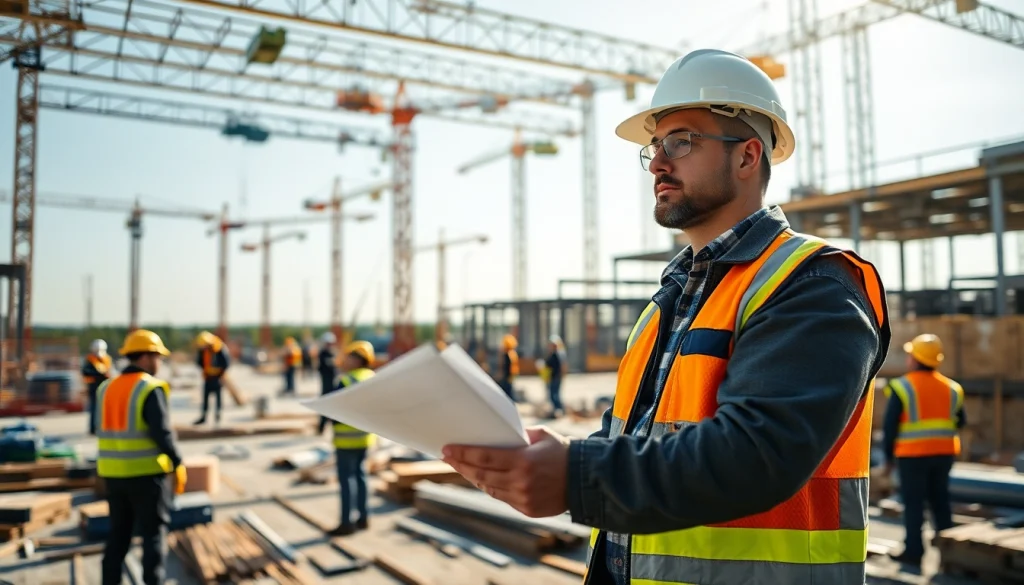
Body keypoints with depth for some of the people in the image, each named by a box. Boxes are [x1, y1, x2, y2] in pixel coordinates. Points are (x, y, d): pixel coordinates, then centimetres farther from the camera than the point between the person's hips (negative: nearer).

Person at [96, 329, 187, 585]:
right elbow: (162, 432, -19)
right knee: (154, 533, 3)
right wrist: (178, 465, -12)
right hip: (147, 472, -7)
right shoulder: (151, 389, -14)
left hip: (113, 472, 7)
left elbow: (107, 431, 11)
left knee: (118, 533, 17)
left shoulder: (107, 388, 8)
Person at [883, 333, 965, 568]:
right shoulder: (951, 388, 7)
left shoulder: (902, 387, -9)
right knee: (940, 500, 15)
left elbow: (890, 425, -9)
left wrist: (888, 456, -1)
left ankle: (914, 551, 3)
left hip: (913, 453, -5)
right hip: (944, 452, 5)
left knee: (913, 502, 1)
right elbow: (960, 422, 14)